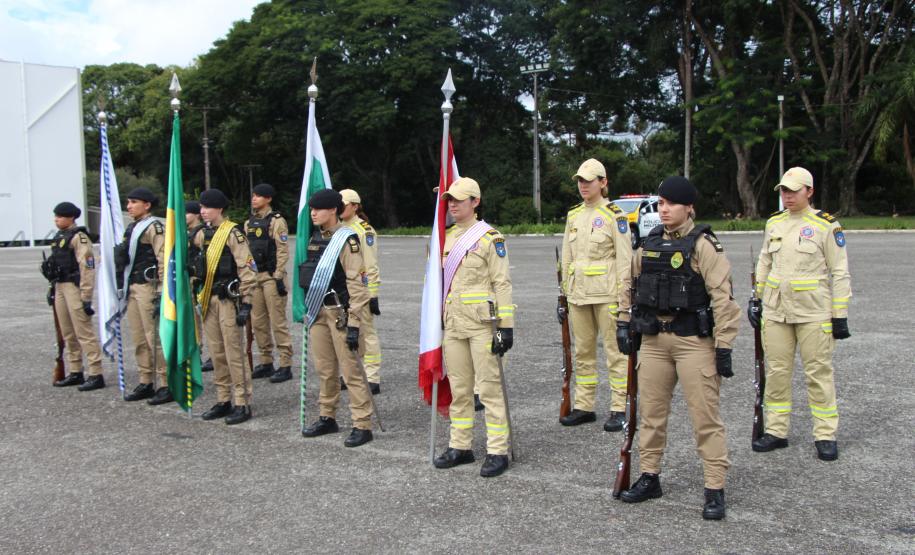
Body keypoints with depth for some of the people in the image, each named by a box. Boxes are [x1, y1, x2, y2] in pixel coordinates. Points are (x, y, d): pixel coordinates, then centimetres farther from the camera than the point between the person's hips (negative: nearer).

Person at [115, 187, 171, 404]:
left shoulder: (154, 227, -10)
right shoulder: (132, 228, 17)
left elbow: (163, 261, -16)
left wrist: (160, 293, -20)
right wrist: (124, 289, 20)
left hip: (147, 288, -9)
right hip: (132, 289, 9)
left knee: (155, 337, -7)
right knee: (139, 339, 11)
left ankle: (166, 386, -3)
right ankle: (146, 383, 19)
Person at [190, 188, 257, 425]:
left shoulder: (233, 233, -11)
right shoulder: (202, 234, 12)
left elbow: (247, 269, -15)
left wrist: (246, 303, -17)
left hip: (228, 299, -7)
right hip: (209, 298, 8)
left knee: (233, 352, -4)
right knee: (216, 352, 11)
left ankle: (242, 403, 2)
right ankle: (223, 400, 20)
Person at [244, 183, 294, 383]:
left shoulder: (276, 221, -7)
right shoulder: (249, 223, 15)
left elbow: (283, 251, -12)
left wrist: (279, 277, -16)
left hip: (271, 277, -8)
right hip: (253, 277, 8)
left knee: (278, 322, -6)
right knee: (258, 322, 10)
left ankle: (285, 365, -2)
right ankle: (266, 363, 20)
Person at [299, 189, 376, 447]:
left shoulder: (347, 239, -13)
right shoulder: (316, 238, 11)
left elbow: (357, 284, -16)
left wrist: (354, 324, -19)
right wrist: (309, 310, 20)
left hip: (340, 312, -7)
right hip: (318, 311, 7)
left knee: (350, 370, -5)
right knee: (324, 369, 14)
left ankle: (363, 426, 1)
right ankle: (327, 418, 27)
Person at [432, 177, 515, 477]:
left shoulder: (490, 238, -7)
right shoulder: (446, 237, 13)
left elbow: (502, 284, -10)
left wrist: (507, 326, -15)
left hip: (481, 324, -7)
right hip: (452, 325, 7)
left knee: (489, 388, -3)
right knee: (459, 389, 12)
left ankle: (498, 451, 3)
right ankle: (460, 447, 22)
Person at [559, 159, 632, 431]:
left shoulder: (614, 216, -5)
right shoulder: (573, 216, 13)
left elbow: (625, 260, -7)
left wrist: (624, 300, -11)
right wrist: (565, 293, 15)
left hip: (606, 294, -6)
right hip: (578, 294, 6)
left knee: (615, 352, -1)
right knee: (583, 352, 11)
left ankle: (619, 409, 5)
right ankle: (584, 407, 19)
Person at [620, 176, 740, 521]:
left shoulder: (702, 245, -10)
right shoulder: (650, 243, 10)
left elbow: (723, 298, -14)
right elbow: (633, 285, 22)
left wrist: (724, 347, -17)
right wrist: (626, 325, 18)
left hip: (694, 340, -6)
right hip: (653, 338, 6)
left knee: (705, 415, -3)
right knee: (651, 411, 13)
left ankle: (715, 490, 7)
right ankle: (649, 478, 27)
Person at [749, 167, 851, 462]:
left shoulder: (826, 225, -6)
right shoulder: (774, 223, 10)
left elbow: (840, 273, -5)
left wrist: (840, 315, -7)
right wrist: (755, 299, 16)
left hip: (813, 313, -5)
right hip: (775, 312, 5)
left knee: (819, 373, 1)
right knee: (777, 371, 9)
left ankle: (825, 435, 12)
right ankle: (776, 431, 19)